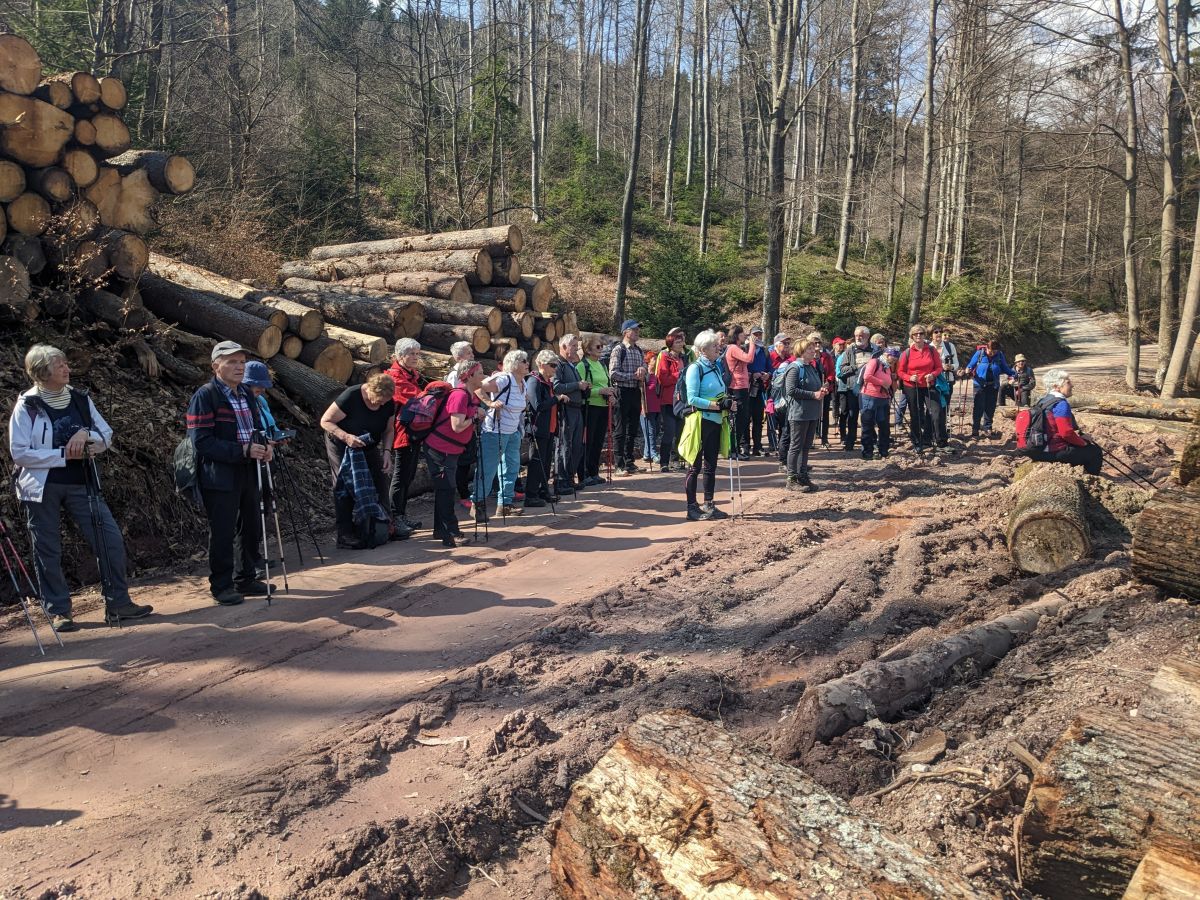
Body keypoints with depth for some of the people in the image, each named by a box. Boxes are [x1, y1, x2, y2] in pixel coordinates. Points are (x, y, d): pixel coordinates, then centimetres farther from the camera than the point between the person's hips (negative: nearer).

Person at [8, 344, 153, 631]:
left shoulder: (80, 399, 6)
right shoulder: (27, 406, -5)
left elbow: (107, 436, 7)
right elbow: (19, 453, -10)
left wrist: (86, 434, -14)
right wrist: (64, 454, -16)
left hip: (80, 484, 3)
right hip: (42, 488, -3)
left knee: (111, 540, -3)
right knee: (48, 551, 4)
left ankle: (117, 603, 7)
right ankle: (58, 610, 16)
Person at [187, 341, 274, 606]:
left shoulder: (246, 394, 14)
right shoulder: (205, 395, -11)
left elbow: (257, 428, 23)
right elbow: (201, 441, -18)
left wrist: (266, 447, 0)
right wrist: (242, 451, -24)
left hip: (248, 473, 8)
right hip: (220, 477, -8)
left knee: (252, 529, 14)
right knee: (222, 534, -1)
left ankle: (246, 580, 28)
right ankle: (221, 586, 13)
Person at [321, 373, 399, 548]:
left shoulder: (388, 403, -13)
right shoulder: (350, 397, -30)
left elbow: (388, 430, 0)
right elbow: (325, 421, -24)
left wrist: (386, 451, -15)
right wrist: (346, 436, -37)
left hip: (369, 448, 6)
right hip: (342, 447, -5)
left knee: (381, 481, 3)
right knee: (345, 486, -7)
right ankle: (345, 535, -4)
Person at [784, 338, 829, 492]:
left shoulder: (812, 368, 14)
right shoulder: (795, 368, -12)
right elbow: (791, 390, -20)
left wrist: (822, 390, 3)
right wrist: (813, 394, -19)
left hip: (812, 413, 8)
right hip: (799, 413, -8)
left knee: (806, 446, 12)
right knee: (796, 446, -3)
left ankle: (802, 476, 20)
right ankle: (792, 480, 2)